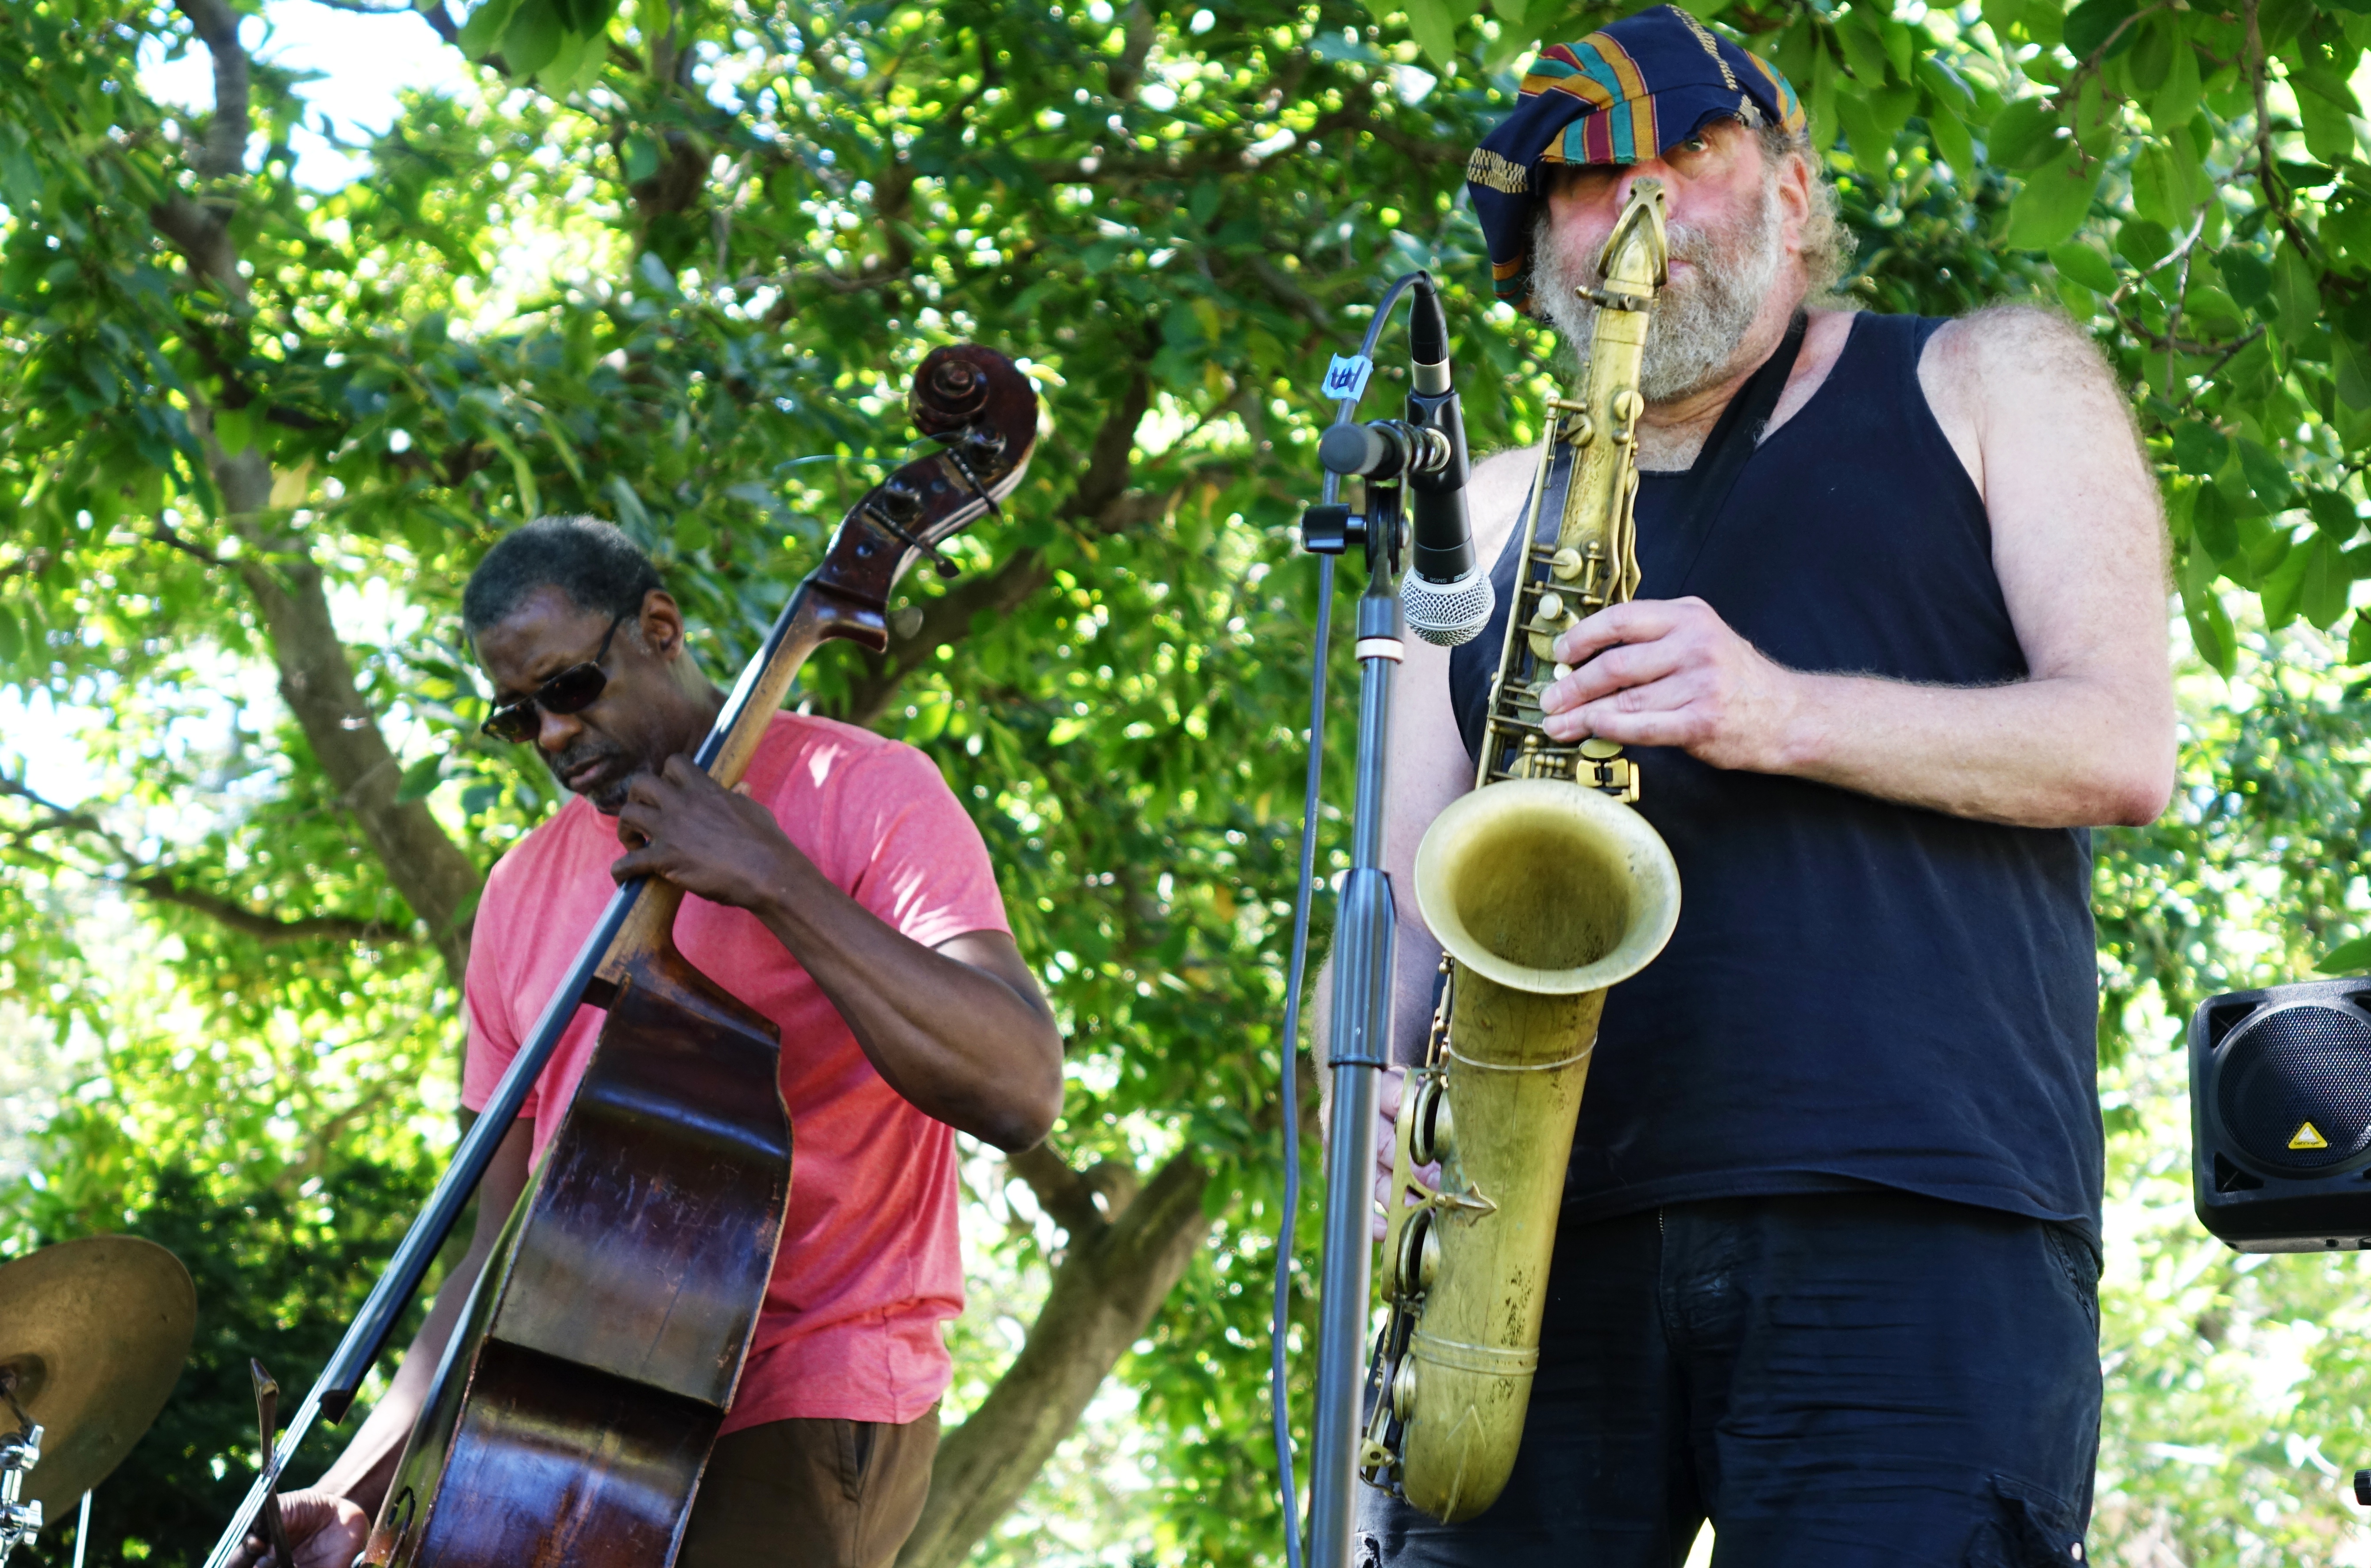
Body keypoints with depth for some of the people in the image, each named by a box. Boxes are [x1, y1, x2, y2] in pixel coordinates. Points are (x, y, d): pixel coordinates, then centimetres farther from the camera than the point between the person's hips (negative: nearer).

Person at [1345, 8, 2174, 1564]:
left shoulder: (1987, 383, 16)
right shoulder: (1499, 512, 25)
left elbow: (2126, 747, 3)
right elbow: (1411, 884, 19)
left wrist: (1780, 716, -12)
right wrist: (1376, 1073, -4)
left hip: (1916, 1219, -3)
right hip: (1553, 1229, 3)